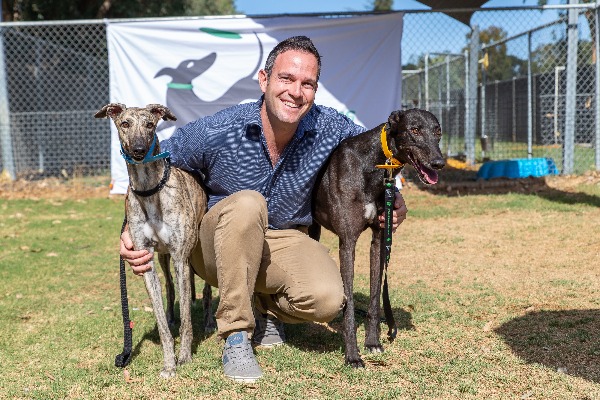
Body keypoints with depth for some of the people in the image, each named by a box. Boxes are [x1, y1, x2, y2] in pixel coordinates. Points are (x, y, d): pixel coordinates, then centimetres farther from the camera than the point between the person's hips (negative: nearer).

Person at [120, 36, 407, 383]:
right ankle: (236, 336, -24)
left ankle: (264, 306, 9)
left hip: (286, 241, 2)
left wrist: (392, 194, -10)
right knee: (247, 203, -37)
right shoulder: (216, 132, -21)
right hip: (219, 246, -2)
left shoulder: (329, 128, -14)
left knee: (327, 300, -28)